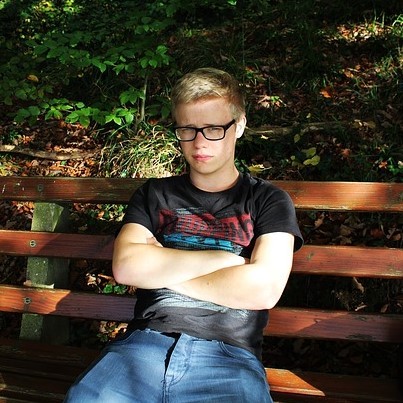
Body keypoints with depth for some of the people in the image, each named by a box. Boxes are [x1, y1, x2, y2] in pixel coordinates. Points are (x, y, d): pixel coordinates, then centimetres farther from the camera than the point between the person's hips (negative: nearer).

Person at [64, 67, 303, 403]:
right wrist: (223, 259, -2)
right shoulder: (154, 195, 17)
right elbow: (125, 267, -1)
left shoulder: (268, 201, 10)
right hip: (144, 344, 2)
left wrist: (161, 271, -1)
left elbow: (264, 289, -7)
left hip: (229, 355, -1)